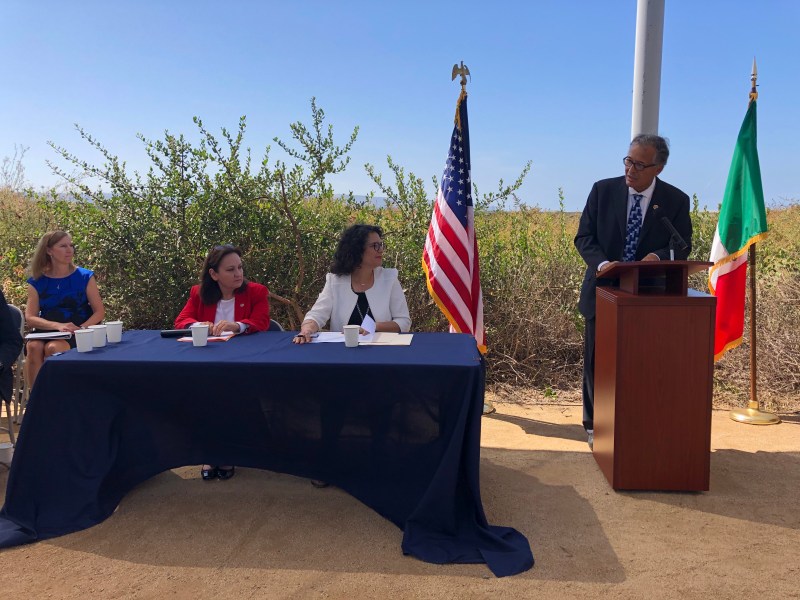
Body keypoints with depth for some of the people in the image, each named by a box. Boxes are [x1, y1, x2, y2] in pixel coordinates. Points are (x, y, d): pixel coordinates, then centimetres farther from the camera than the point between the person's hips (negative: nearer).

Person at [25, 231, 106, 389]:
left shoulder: (85, 277, 1)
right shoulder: (37, 281, 6)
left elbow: (99, 312, 0)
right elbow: (30, 317, -2)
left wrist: (81, 329, -19)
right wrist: (58, 326, -21)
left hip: (77, 333, -2)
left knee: (53, 348, -32)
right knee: (33, 347, -31)